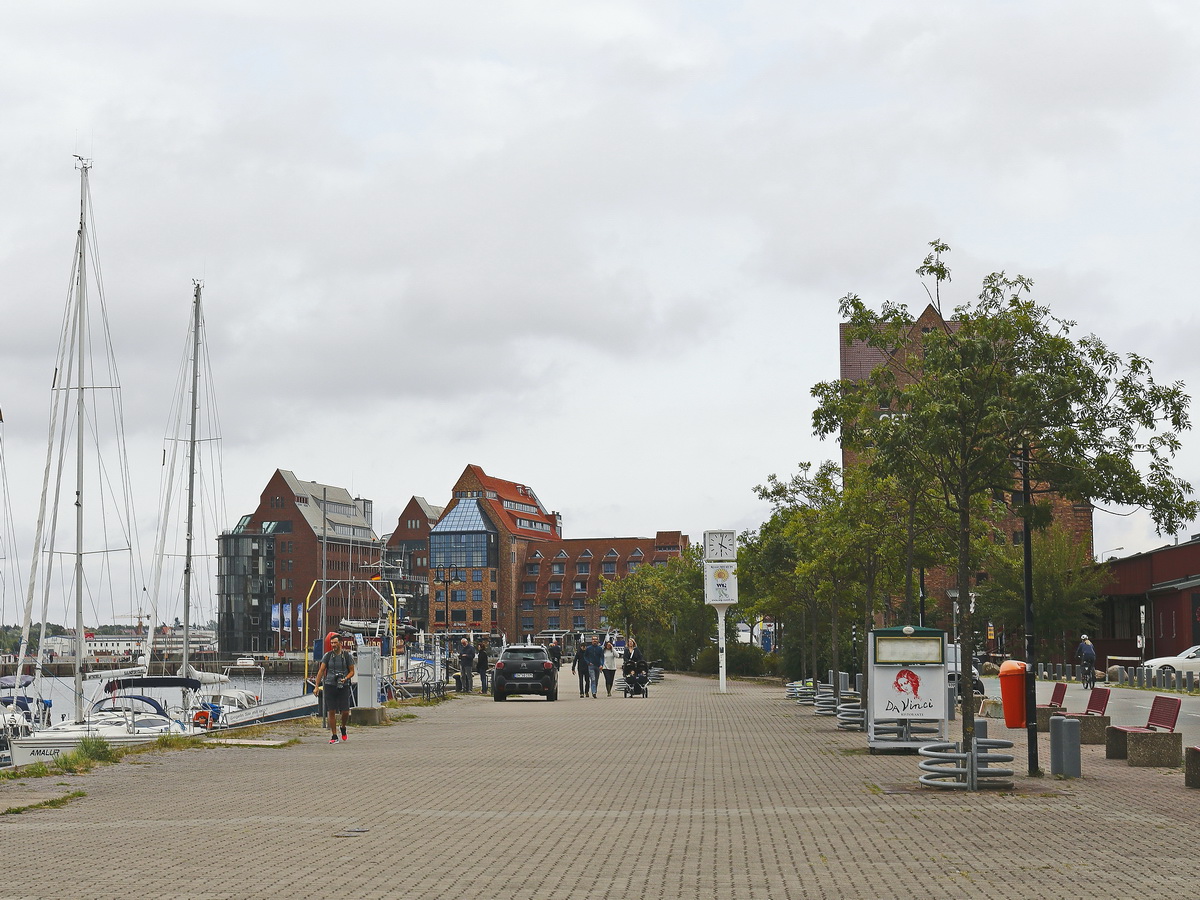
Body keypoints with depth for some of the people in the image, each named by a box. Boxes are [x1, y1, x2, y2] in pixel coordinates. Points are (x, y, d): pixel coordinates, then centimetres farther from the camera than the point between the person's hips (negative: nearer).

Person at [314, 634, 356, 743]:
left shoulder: (347, 655, 2)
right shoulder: (327, 656, 3)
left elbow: (352, 671, 7)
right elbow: (321, 671, 3)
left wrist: (345, 679, -14)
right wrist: (317, 687, -4)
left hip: (343, 686, 0)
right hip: (329, 685, 0)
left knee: (345, 711, -3)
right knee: (331, 712, -2)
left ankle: (343, 728, 27)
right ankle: (334, 736, 5)